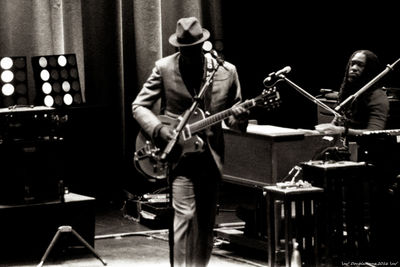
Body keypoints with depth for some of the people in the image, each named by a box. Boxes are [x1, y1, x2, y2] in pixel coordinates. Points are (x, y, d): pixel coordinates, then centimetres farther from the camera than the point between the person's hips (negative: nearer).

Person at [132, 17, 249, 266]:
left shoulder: (226, 71, 0)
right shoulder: (164, 68, -5)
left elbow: (233, 114, 9)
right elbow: (139, 105, 0)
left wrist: (238, 119, -15)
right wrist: (159, 129, -17)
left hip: (211, 158, 3)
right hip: (179, 156, -3)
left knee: (206, 223, 11)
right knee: (185, 215, -15)